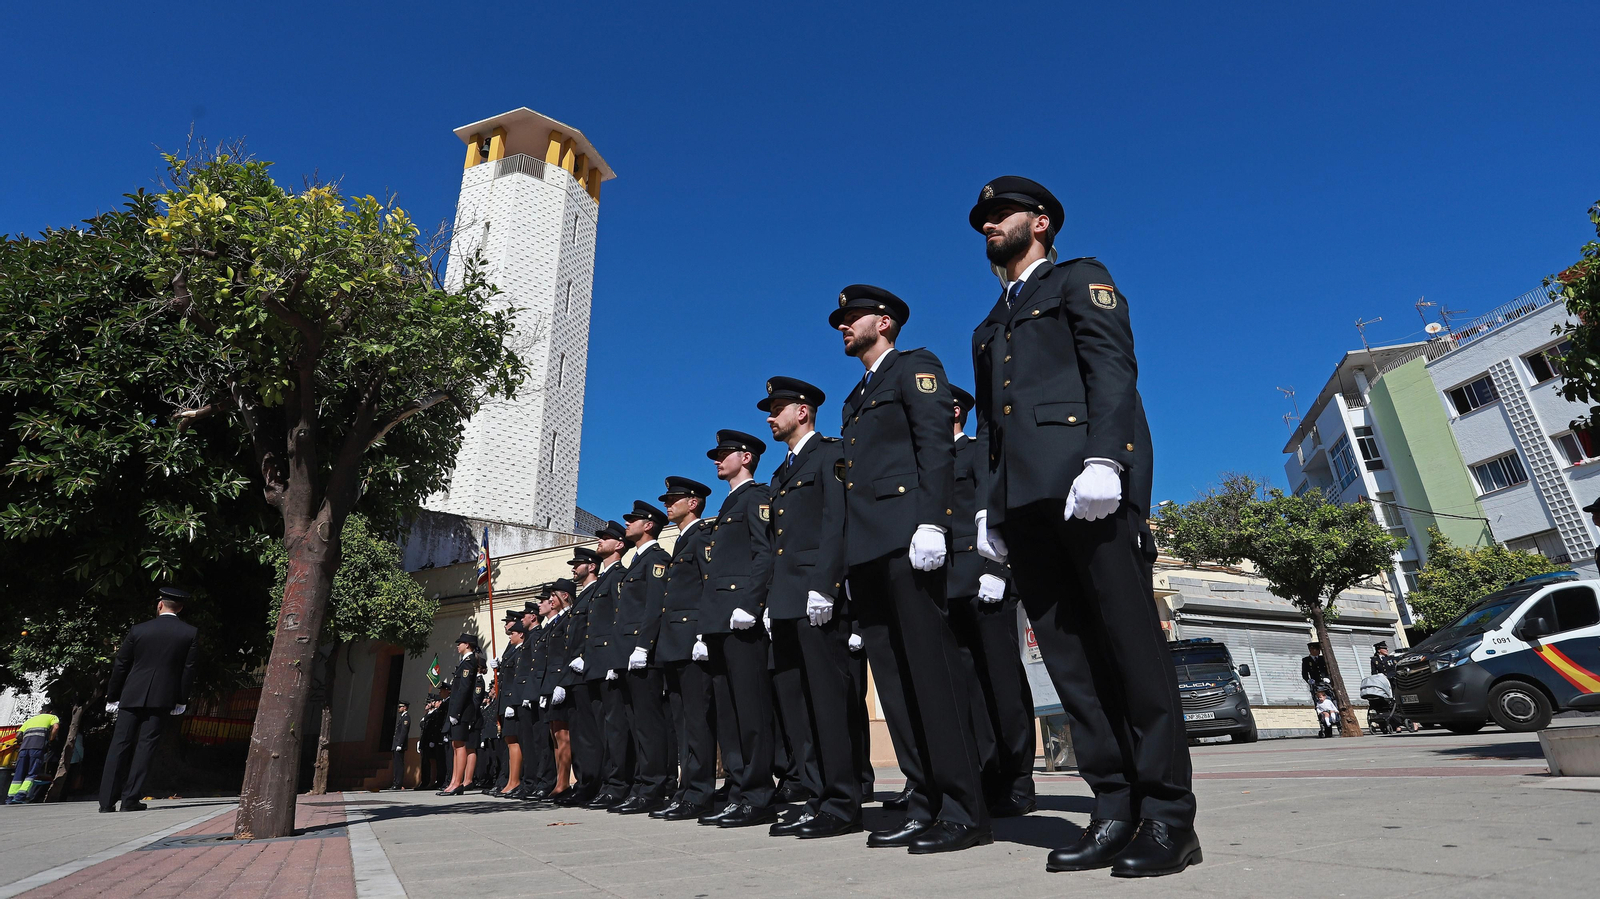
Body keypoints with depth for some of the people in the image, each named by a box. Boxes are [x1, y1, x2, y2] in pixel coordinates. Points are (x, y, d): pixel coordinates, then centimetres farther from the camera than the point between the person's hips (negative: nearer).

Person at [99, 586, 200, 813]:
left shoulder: (138, 630, 0)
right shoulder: (191, 633, -1)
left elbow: (120, 665, 5)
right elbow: (189, 670, 0)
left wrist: (112, 696, 14)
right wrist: (181, 700, 7)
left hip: (132, 694, 1)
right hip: (162, 697, -1)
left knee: (119, 745, 7)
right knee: (146, 745, 3)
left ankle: (107, 801, 9)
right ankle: (131, 799, 2)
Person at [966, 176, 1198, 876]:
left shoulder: (1079, 279, 13)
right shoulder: (989, 327, 31)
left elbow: (1113, 366, -4)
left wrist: (1104, 458, -19)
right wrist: (987, 504, 11)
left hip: (1086, 478, -6)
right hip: (1022, 499, 6)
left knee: (1130, 639, -6)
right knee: (1068, 651, 1)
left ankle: (1168, 815, 1)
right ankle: (1116, 809, 7)